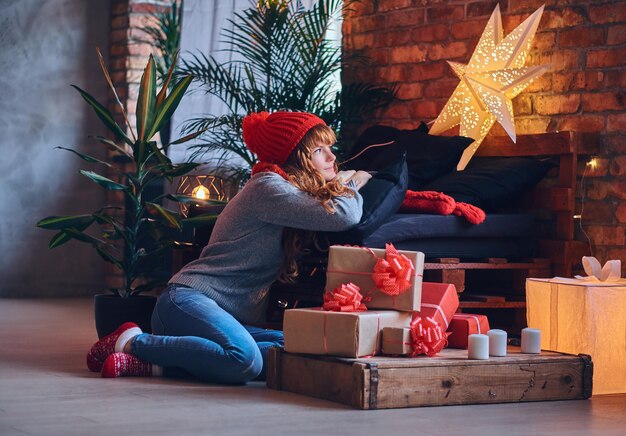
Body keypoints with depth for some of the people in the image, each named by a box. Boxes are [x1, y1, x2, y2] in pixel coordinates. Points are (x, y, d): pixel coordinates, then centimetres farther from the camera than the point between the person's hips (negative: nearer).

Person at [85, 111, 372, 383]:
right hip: (189, 299, -9)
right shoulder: (267, 187, -8)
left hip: (230, 315, 9)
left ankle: (161, 365, -17)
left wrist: (342, 185, 19)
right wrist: (353, 184, 4)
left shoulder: (296, 192, 22)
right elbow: (342, 216, -16)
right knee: (244, 359, -38)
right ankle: (133, 342, -16)